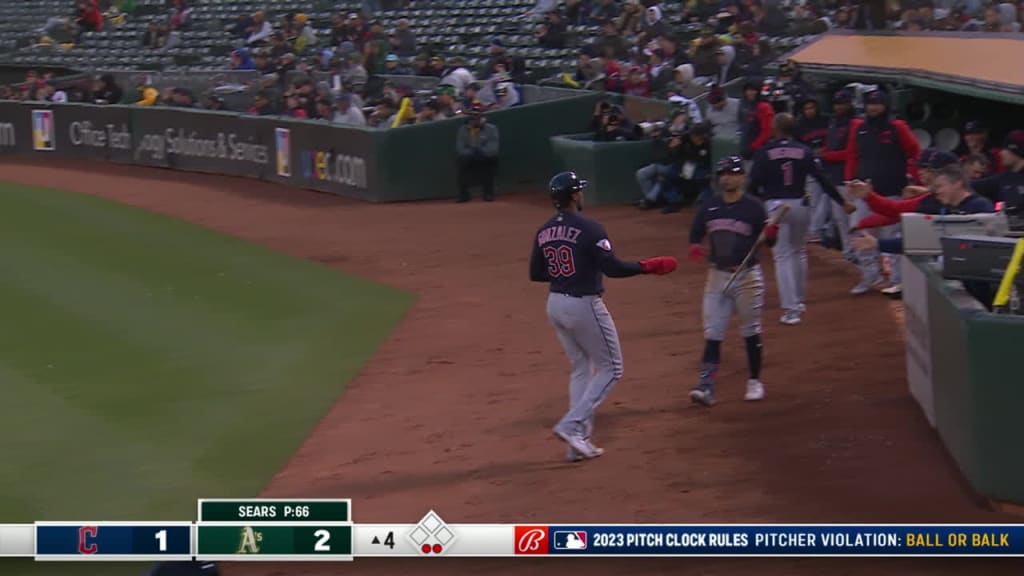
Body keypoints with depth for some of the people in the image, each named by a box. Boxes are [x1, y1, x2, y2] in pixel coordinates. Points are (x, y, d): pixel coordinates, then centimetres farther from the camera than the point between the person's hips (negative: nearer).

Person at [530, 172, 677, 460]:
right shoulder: (589, 229, -17)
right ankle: (571, 425, -8)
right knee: (610, 368, 6)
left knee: (581, 369, 18)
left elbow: (535, 274, 11)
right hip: (584, 306, -7)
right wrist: (648, 267, -12)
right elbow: (613, 268, -22)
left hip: (555, 305, 7)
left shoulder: (543, 232, 4)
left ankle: (578, 439, 15)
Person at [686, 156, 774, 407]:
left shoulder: (753, 207, -7)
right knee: (712, 332, -2)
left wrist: (771, 234, -27)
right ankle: (706, 385, -4)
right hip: (718, 275, 3)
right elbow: (695, 235, 11)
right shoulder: (709, 206, 3)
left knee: (751, 330, 8)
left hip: (747, 276, -3)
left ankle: (754, 381, 21)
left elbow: (766, 240, -5)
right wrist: (695, 248, -10)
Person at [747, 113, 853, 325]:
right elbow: (822, 179, -2)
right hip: (800, 205, 3)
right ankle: (799, 301, 30)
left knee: (783, 255, 0)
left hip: (775, 206, -3)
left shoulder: (765, 153, -6)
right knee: (799, 252, 21)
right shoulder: (804, 152, 0)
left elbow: (753, 184, -9)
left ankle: (791, 309, -9)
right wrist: (842, 202, 4)